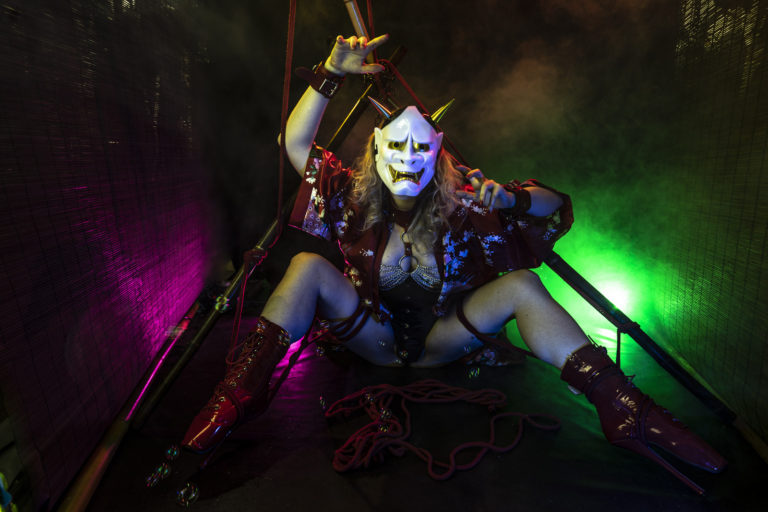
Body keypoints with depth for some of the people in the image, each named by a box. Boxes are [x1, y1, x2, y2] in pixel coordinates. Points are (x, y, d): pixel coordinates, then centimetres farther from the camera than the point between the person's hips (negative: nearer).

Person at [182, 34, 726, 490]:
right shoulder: (355, 199, -5)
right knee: (308, 266, -22)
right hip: (376, 339, 0)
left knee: (522, 284, -23)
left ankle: (622, 408, -25)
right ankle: (243, 389, -23)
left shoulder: (461, 209, -8)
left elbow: (557, 203, -4)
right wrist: (331, 75, -19)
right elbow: (296, 144, -10)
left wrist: (510, 199, -26)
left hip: (442, 342, 0)